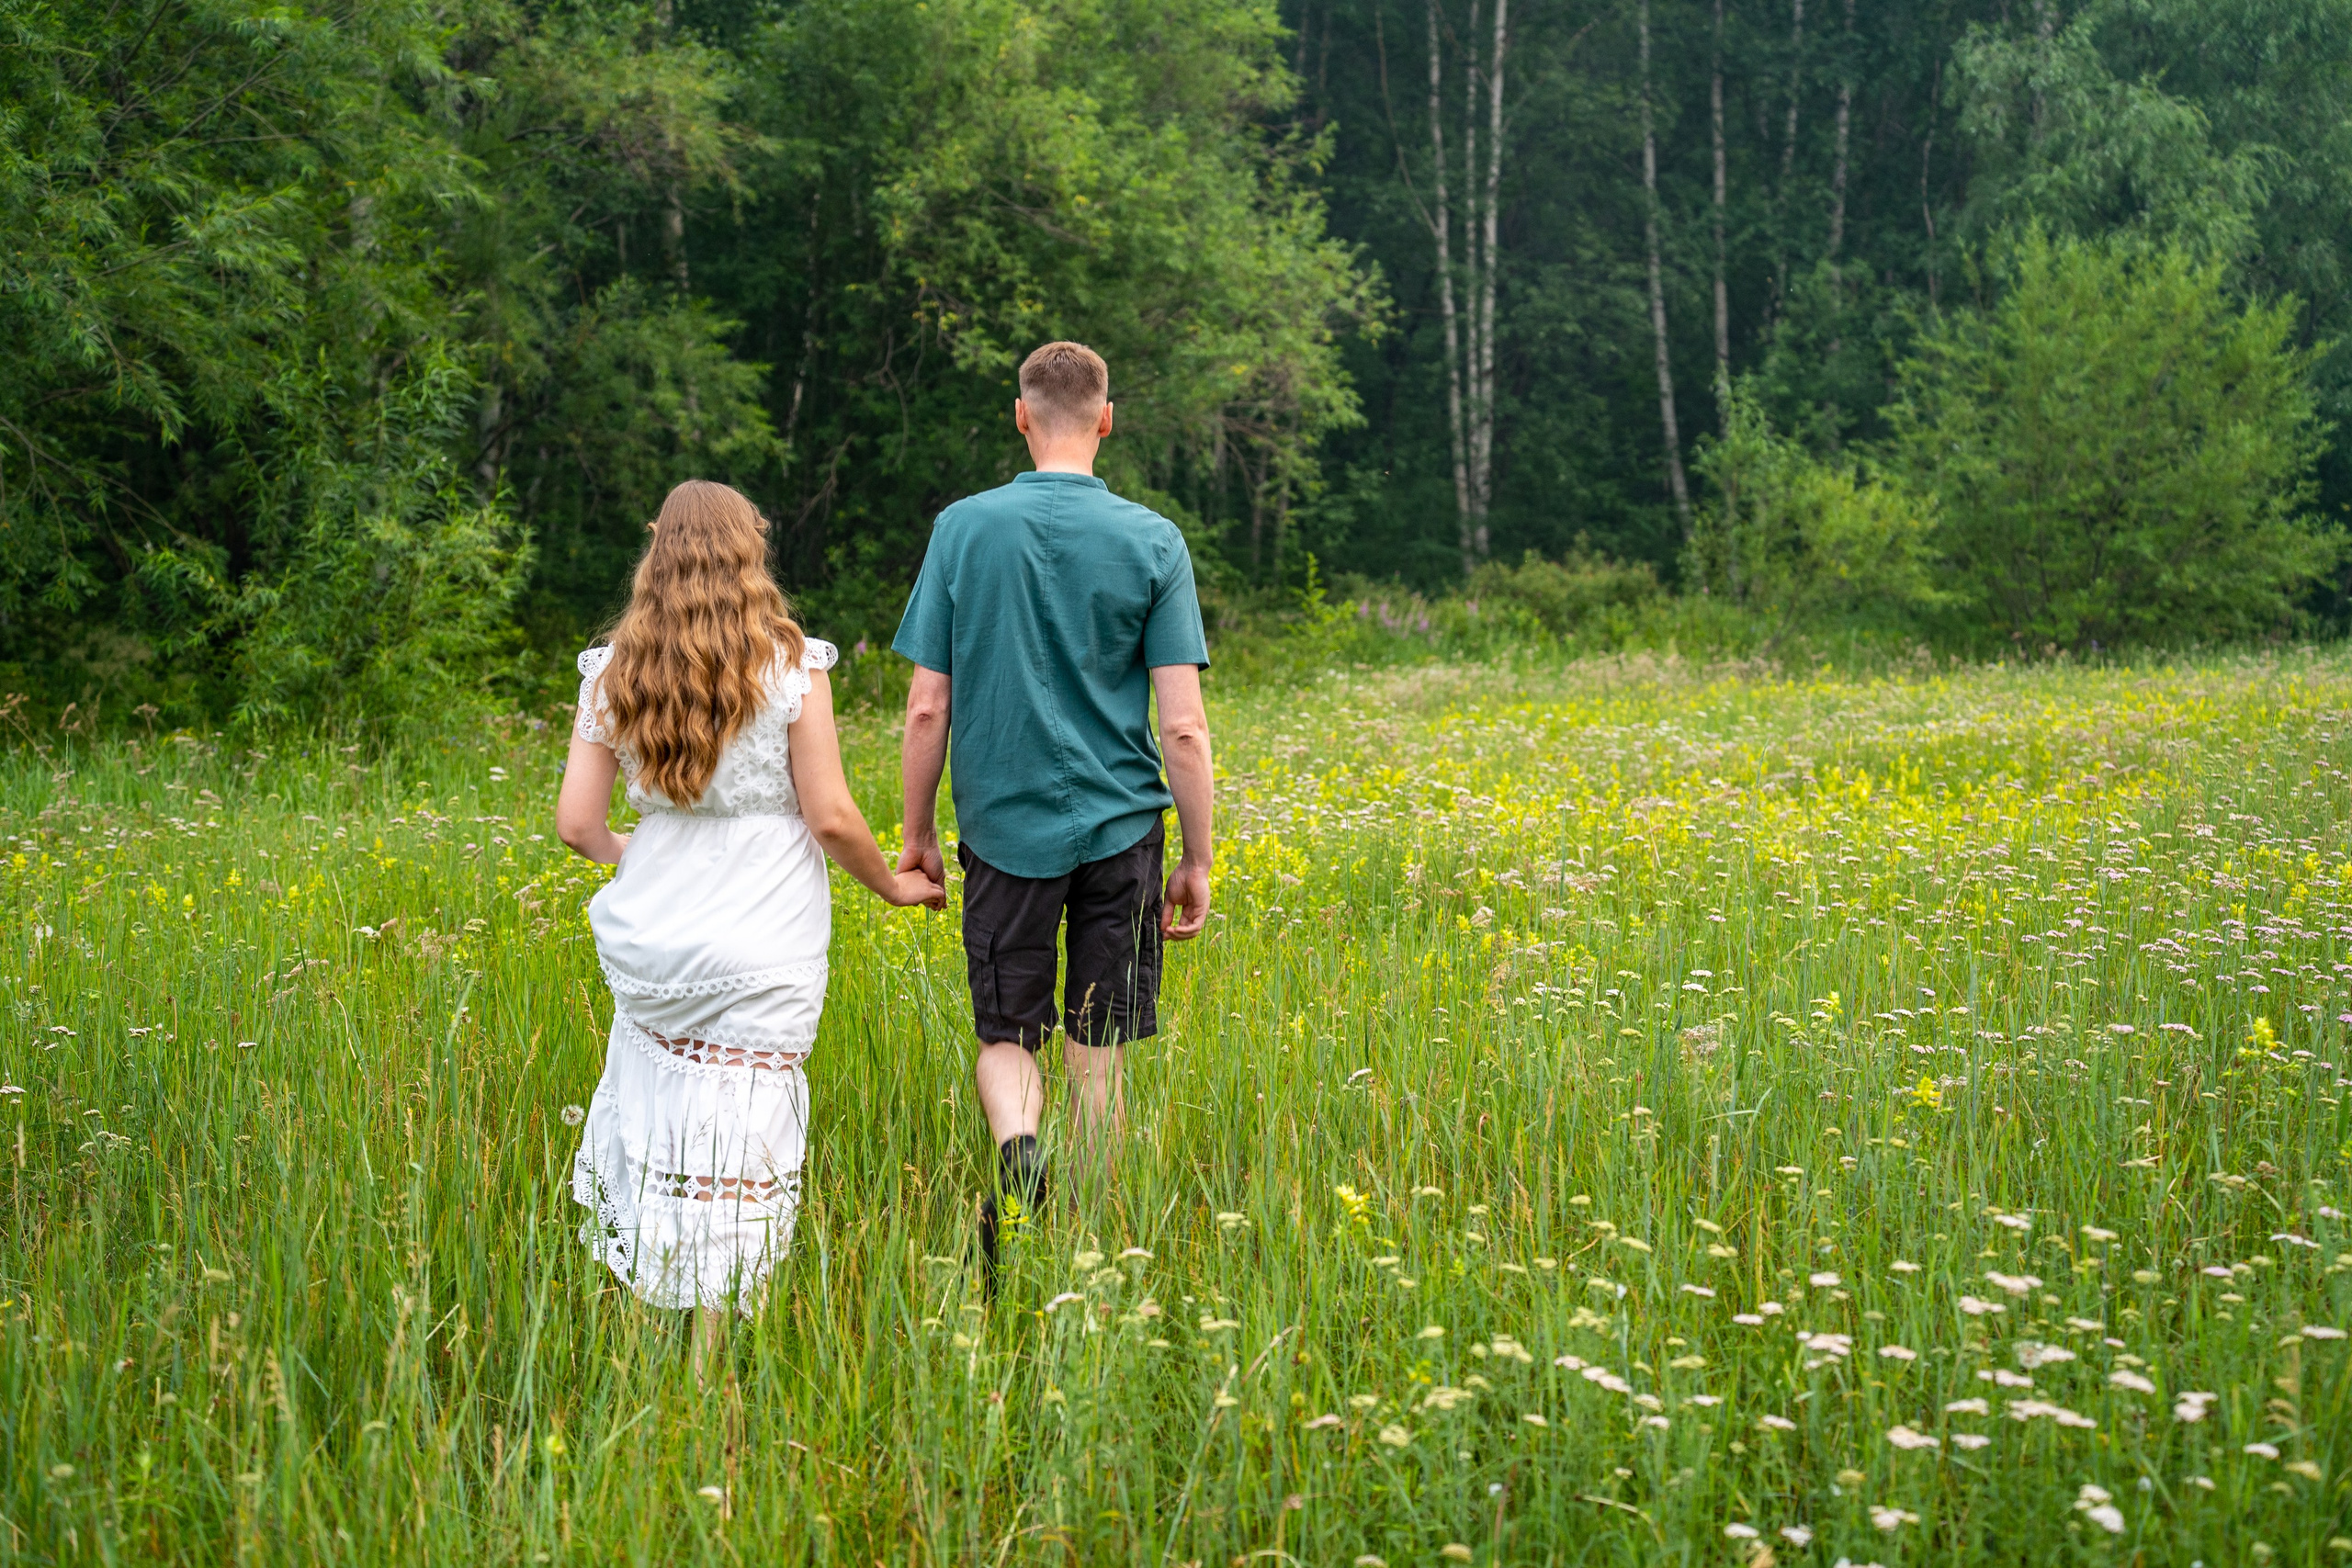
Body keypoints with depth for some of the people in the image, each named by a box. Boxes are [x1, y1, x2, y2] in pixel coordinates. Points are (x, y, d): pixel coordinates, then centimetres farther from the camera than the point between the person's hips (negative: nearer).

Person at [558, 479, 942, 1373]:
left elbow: (575, 822, 2)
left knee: (652, 1125, 17)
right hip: (761, 952, -3)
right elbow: (830, 816, -8)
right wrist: (892, 884, 10)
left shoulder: (613, 674, 3)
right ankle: (706, 1363, 6)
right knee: (734, 1146, 2)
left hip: (650, 936, 4)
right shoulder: (792, 665, -7)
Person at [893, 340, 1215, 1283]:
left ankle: (1015, 1148, -21)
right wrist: (1198, 861, 3)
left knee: (1006, 1036, 10)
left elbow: (928, 706, -2)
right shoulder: (1153, 542, -3)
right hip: (1121, 826, 0)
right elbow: (1182, 725, -6)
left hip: (1005, 826, 0)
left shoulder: (964, 529, -3)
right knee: (1097, 1058, 10)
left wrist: (917, 834, 10)